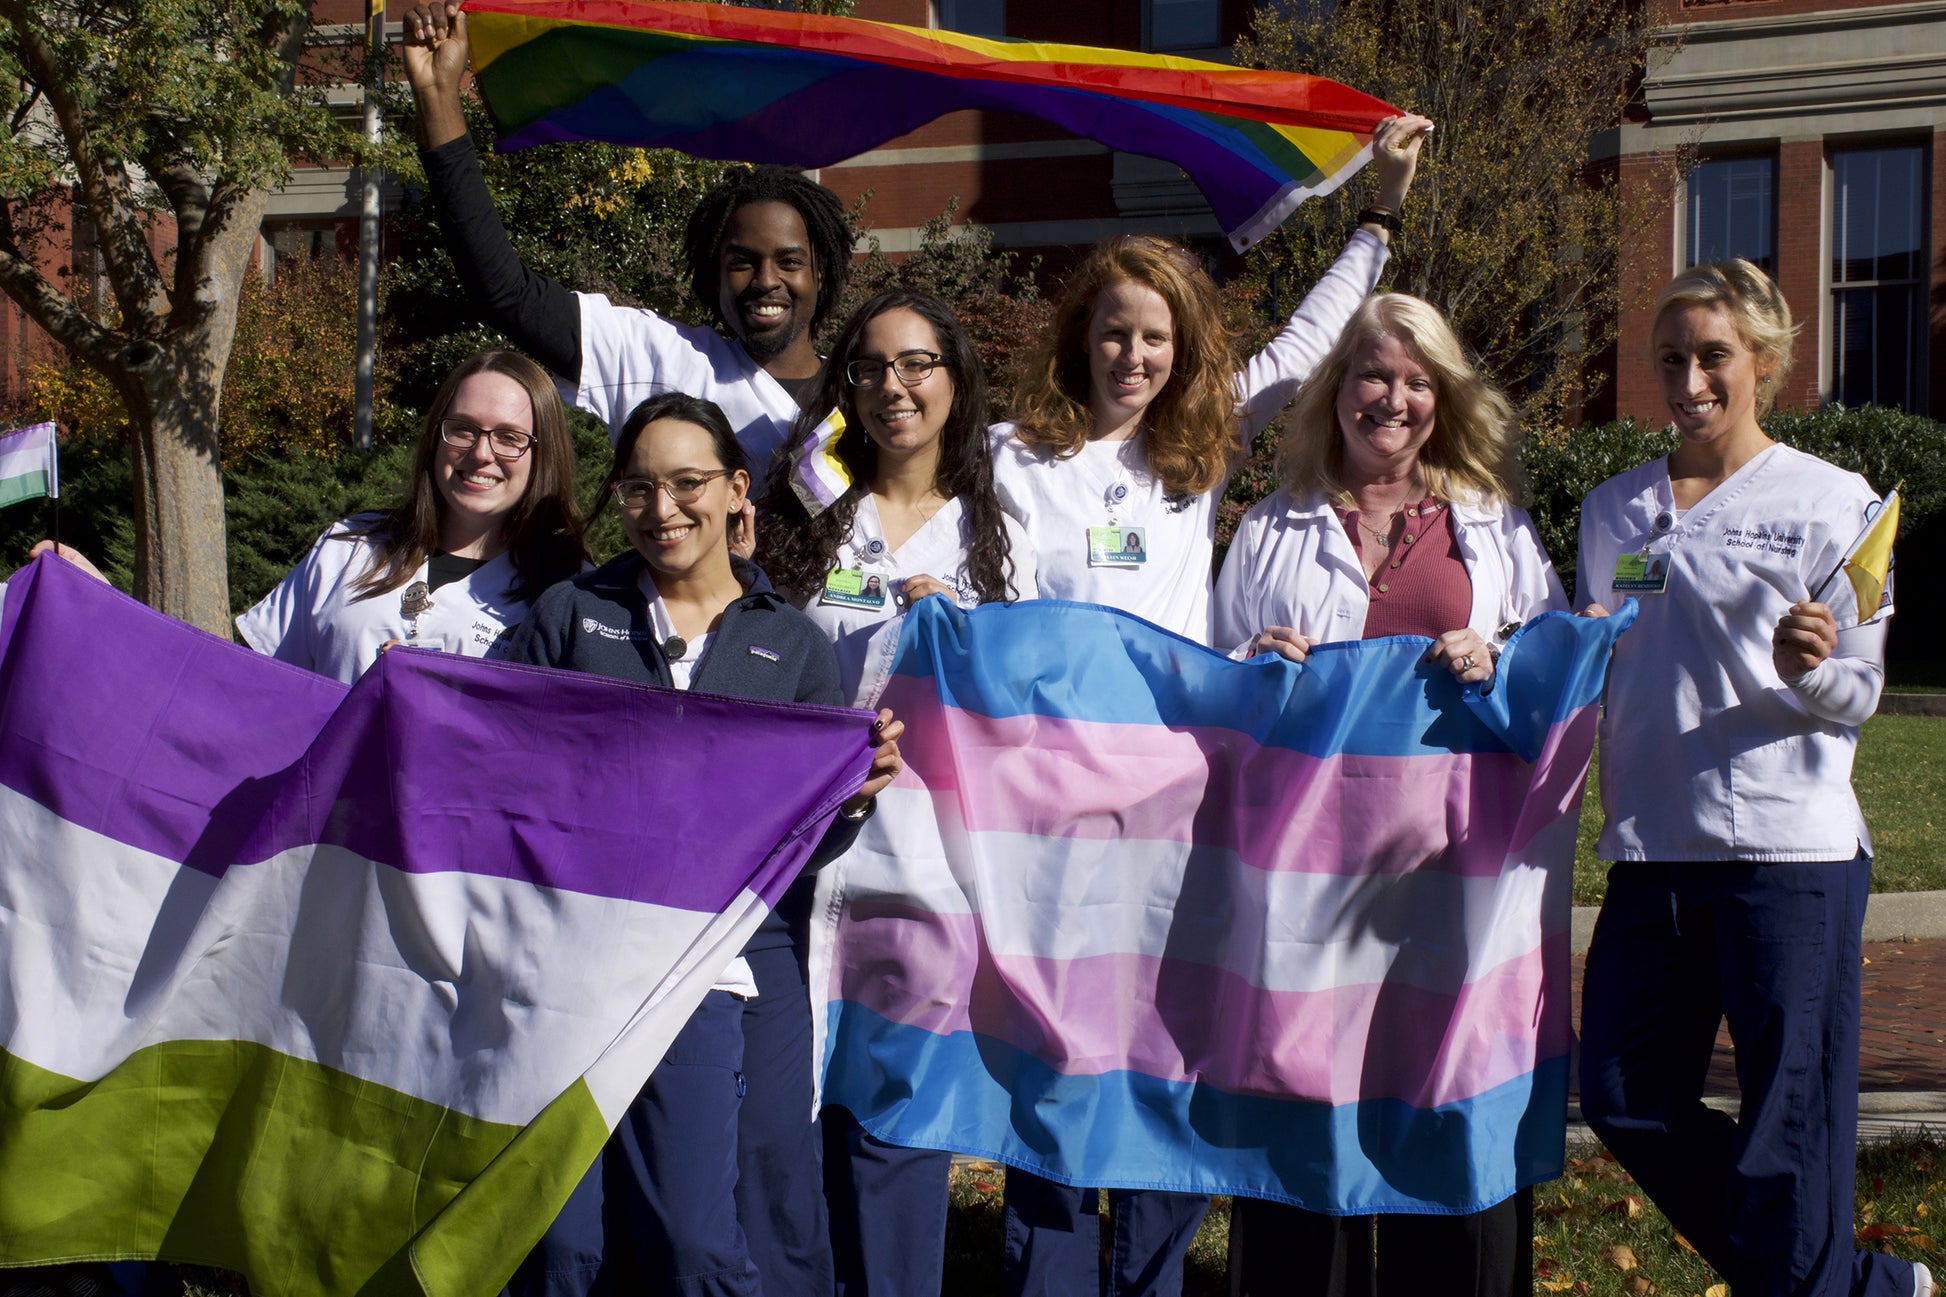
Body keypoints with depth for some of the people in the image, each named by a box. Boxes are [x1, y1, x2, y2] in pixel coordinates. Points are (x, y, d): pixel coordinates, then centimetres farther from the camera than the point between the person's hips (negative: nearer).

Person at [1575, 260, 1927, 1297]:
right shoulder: (1613, 509, 15)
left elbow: (1857, 693, -2)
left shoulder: (1831, 501, 1)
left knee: (1789, 1124, -6)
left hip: (1789, 851, -5)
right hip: (1650, 846, 6)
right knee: (1625, 1101, 7)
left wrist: (1808, 668, -22)